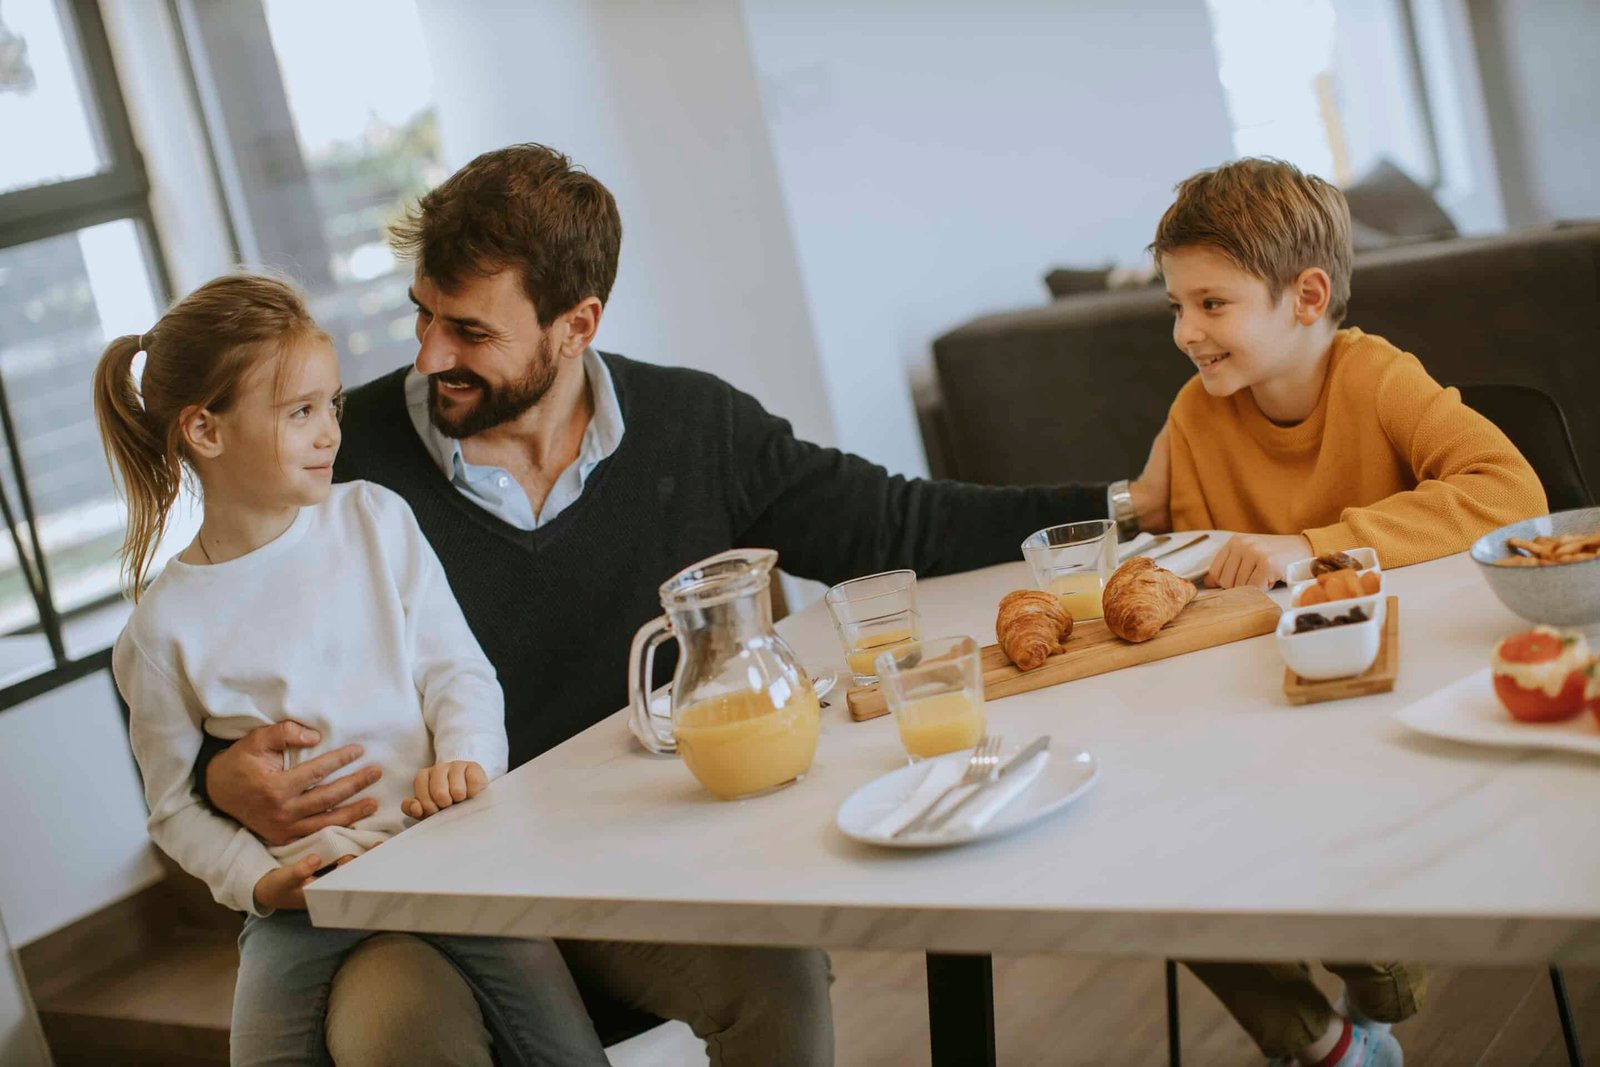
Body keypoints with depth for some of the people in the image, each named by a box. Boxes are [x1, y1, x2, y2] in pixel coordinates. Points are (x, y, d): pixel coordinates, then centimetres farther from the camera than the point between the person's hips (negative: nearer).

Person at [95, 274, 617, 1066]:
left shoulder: (375, 519, 5)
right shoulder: (165, 627, 1)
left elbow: (455, 666, 5)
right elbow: (176, 806, 8)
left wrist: (464, 759, -14)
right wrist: (257, 881, -8)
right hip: (307, 891, 0)